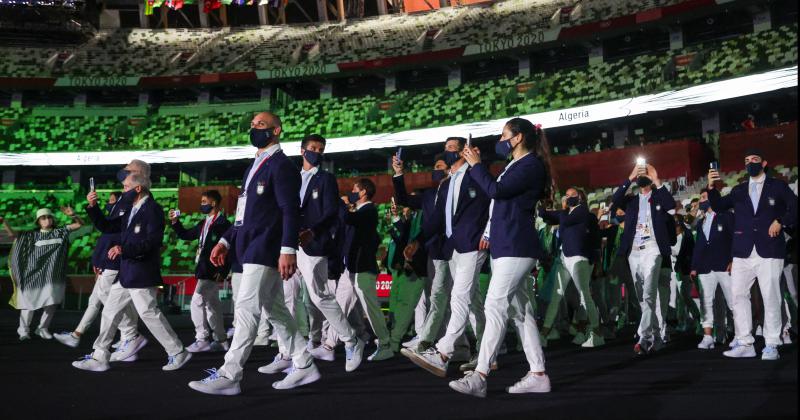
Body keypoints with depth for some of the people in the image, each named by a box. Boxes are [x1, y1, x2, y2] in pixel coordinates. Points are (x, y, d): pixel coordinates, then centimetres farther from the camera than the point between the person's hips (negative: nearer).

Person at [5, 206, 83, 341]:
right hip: (34, 274, -1)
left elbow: (80, 224, 3)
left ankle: (42, 328, 21)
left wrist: (73, 215, -15)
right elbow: (12, 234, 0)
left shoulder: (60, 232, 7)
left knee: (51, 304, 4)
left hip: (53, 276, 1)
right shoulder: (32, 235, 6)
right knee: (29, 302, 2)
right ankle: (23, 330, 17)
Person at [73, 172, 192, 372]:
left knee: (148, 313, -6)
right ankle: (99, 357, 19)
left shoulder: (152, 209, -11)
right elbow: (107, 227, 21)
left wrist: (124, 249, -28)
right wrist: (93, 207, 8)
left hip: (141, 274, -9)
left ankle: (178, 353, 5)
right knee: (110, 312, 11)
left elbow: (153, 241, -22)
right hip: (126, 274, 9)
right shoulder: (130, 210, 17)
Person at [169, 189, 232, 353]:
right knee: (212, 305, 13)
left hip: (213, 271, -9)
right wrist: (175, 222, 11)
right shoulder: (203, 224, 15)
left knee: (197, 302, -12)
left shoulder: (223, 223, -12)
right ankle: (220, 340, 21)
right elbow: (186, 235, 25)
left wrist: (222, 271, -22)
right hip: (204, 270, 9)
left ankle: (202, 339, -7)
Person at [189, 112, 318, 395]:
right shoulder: (255, 166, 20)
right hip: (252, 248, 10)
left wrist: (288, 249, -27)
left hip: (265, 249, -10)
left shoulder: (281, 165, -10)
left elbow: (290, 210, -18)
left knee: (246, 307, -12)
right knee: (273, 308, 15)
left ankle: (228, 376, -9)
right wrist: (225, 241, 18)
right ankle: (302, 364, 25)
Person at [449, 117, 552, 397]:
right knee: (519, 310, 8)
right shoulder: (514, 166, 21)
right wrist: (490, 233, 18)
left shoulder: (532, 164, -9)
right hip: (504, 245, 10)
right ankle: (538, 375, 10)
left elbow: (496, 190, -19)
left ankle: (479, 377, -16)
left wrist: (476, 165, -7)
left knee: (495, 306, -15)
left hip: (515, 248, -10)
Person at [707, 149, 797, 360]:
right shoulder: (739, 190, 16)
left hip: (769, 250, -4)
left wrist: (781, 222, -11)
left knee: (771, 298, -2)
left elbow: (795, 208, 4)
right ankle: (744, 343, 5)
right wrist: (711, 188, -4)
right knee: (738, 295, 0)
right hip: (743, 253, 4)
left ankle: (771, 346, 3)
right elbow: (718, 207, 10)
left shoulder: (778, 186, 8)